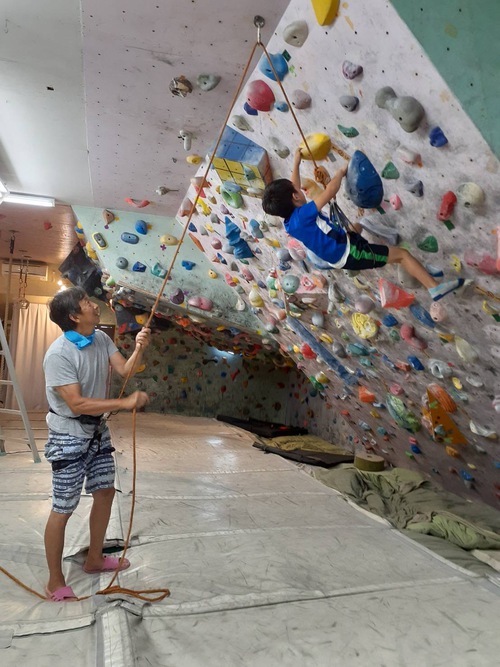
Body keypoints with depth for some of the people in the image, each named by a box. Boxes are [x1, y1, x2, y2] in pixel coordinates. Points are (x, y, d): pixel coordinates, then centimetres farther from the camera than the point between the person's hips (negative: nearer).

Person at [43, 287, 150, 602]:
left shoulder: (101, 339, -3)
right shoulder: (58, 354, -26)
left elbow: (125, 370, -8)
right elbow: (77, 404, -29)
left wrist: (139, 348, -26)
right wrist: (125, 402, -29)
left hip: (97, 430, 8)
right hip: (69, 436, -8)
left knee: (105, 492, 18)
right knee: (63, 509, 3)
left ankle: (94, 559, 38)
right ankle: (55, 581, 23)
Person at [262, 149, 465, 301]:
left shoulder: (289, 223, 0)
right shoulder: (302, 215, -27)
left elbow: (292, 188, 17)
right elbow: (330, 191, -30)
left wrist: (296, 163, 23)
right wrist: (341, 171, -11)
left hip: (338, 258, 10)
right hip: (348, 254, -10)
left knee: (356, 227, 39)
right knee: (402, 254, -6)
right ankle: (435, 287, -8)